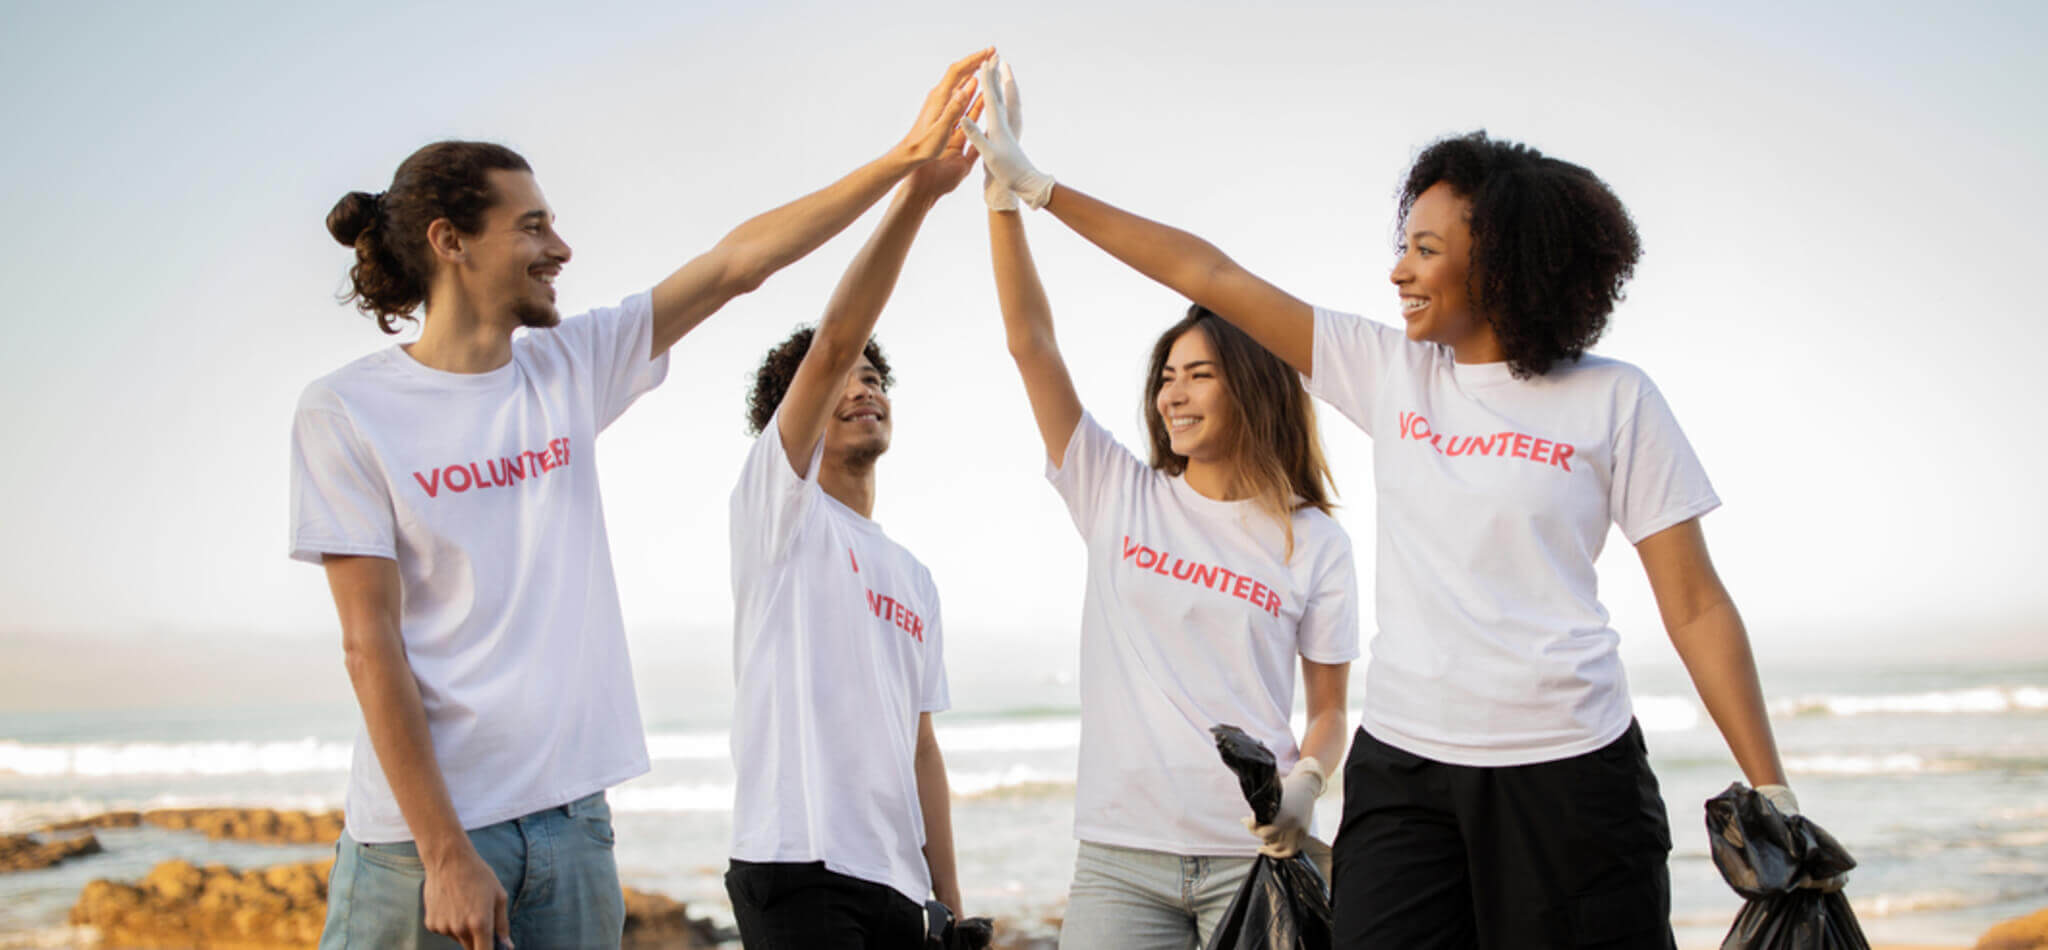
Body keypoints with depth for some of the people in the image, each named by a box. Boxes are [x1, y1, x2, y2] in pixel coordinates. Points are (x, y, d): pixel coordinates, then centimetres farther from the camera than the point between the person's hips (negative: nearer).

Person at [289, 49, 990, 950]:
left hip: (571, 813, 5)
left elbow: (736, 261, 5)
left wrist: (906, 158, 0)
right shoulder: (345, 412, -7)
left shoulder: (569, 367, 8)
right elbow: (371, 645, -11)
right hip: (421, 828, -5)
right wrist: (445, 854, -16)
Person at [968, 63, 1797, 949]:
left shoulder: (1614, 400, -1)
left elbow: (1696, 607, -1)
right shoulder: (1390, 372, 8)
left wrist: (1773, 797, -4)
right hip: (1402, 766, 3)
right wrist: (1035, 187, 11)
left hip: (1568, 768, -3)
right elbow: (1206, 275, 10)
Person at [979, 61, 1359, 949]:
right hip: (1120, 852, 1)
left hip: (1251, 851, -1)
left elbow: (1329, 706, 8)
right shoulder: (1120, 494, 8)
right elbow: (1030, 339, 1)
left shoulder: (1314, 542, 5)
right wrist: (1003, 184, -6)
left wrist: (1306, 784, -14)